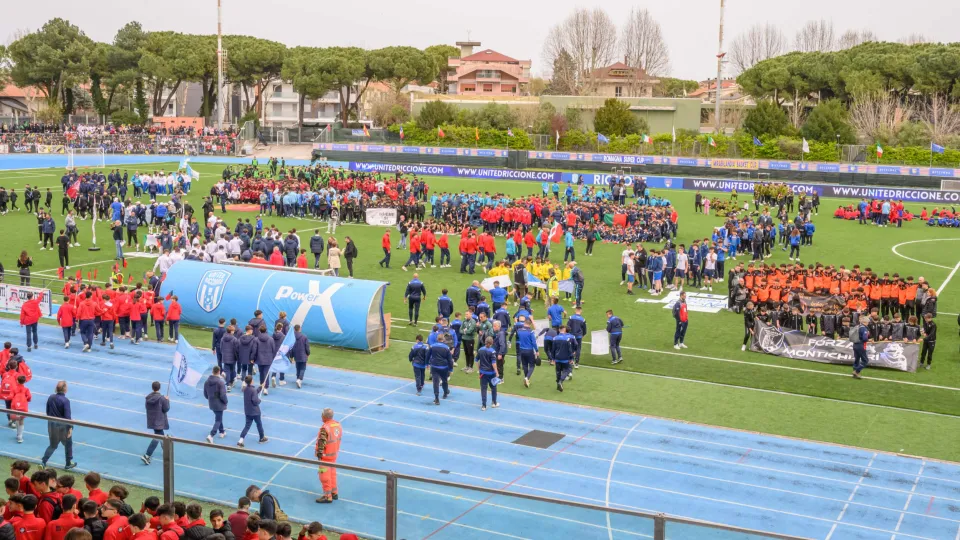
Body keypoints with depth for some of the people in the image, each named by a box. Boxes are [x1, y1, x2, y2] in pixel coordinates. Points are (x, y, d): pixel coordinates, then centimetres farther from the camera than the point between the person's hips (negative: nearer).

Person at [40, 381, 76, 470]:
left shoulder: (51, 397, -2)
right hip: (62, 426, -5)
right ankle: (68, 464, 25)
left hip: (51, 424, 5)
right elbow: (67, 416, -21)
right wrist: (70, 427, -16)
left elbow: (47, 412, 8)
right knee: (68, 444, 16)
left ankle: (43, 462, 7)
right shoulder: (65, 401, -21)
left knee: (53, 445, 19)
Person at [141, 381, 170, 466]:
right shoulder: (162, 398, -21)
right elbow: (166, 409, -14)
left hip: (151, 420, 7)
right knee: (157, 438, -4)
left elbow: (146, 406, 10)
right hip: (159, 421, -7)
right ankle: (147, 456, -13)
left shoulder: (148, 397, -4)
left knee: (160, 434, 27)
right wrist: (167, 400, 0)